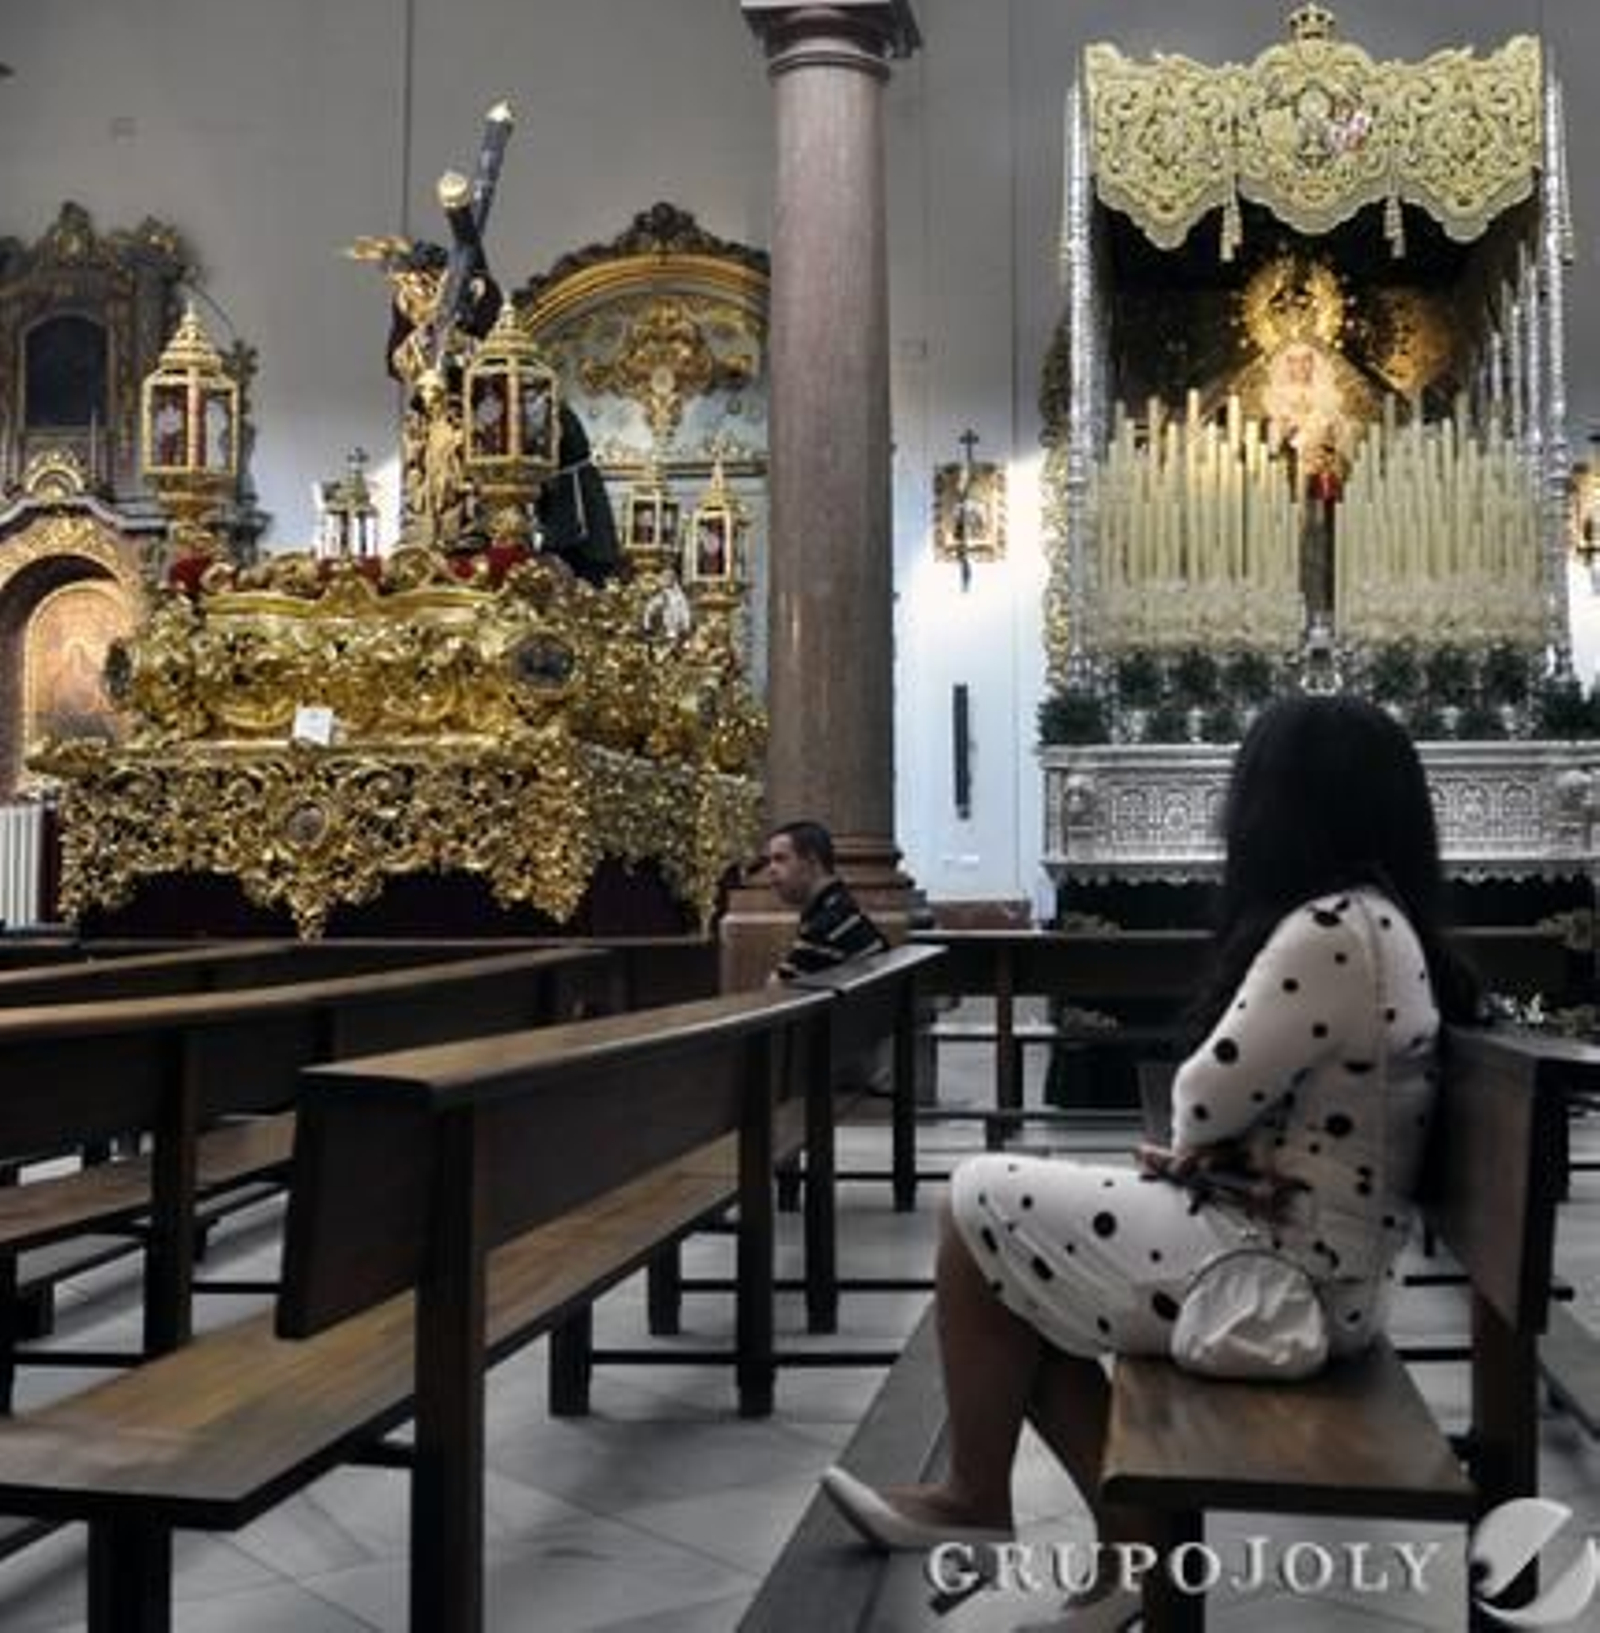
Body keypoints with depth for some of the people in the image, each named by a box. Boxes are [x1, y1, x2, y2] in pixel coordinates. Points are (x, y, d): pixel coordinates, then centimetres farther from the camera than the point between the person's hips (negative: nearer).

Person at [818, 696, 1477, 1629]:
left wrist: (1194, 1152, 4)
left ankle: (978, 1499, 14)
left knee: (982, 1207, -2)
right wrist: (1202, 1153, -4)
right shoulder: (1381, 919, 10)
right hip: (1316, 1250, 10)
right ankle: (1132, 1537, 11)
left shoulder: (1330, 931, -22)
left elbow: (1212, 1101, -18)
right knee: (1028, 1265, 12)